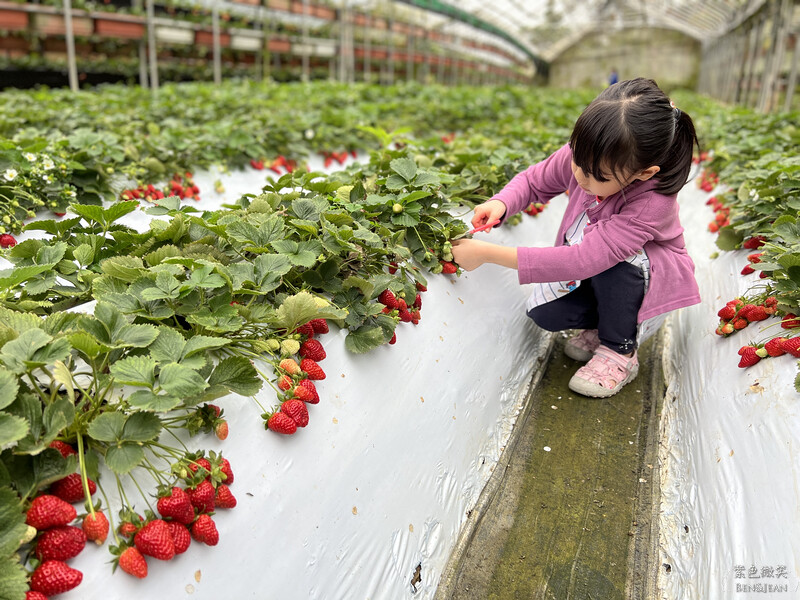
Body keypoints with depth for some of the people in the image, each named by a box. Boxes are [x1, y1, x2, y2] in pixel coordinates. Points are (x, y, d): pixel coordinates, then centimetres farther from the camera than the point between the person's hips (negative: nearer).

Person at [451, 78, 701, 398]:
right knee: (543, 312, -21)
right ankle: (602, 324, 11)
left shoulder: (653, 202, -39)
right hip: (590, 274, 5)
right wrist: (501, 203, -29)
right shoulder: (583, 156, -23)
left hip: (646, 279, -4)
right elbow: (533, 181, -3)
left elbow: (585, 259, -46)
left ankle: (620, 352, -15)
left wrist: (488, 253, -49)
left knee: (613, 259, -38)